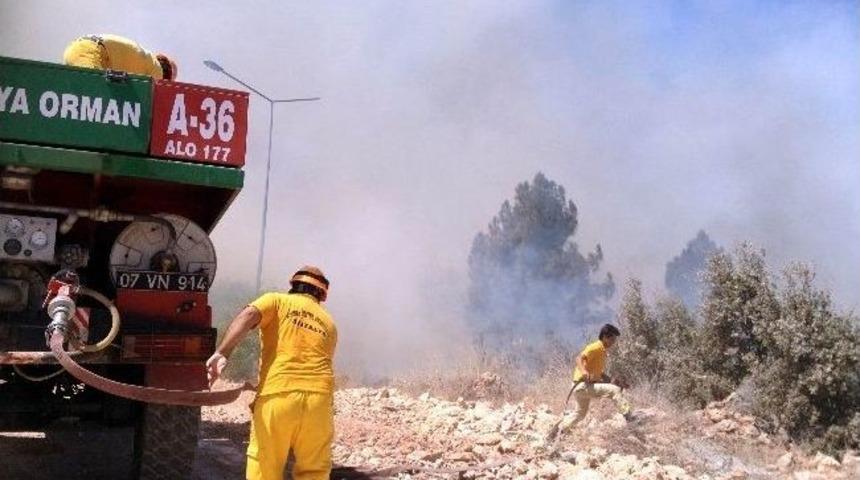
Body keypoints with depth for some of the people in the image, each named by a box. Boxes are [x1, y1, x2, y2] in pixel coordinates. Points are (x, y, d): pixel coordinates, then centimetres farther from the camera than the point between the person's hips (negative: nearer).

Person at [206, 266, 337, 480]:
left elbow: (248, 316, -8)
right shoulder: (329, 323, 24)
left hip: (277, 395, -3)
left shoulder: (277, 301, 12)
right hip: (319, 397, 3)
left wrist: (221, 353, -20)